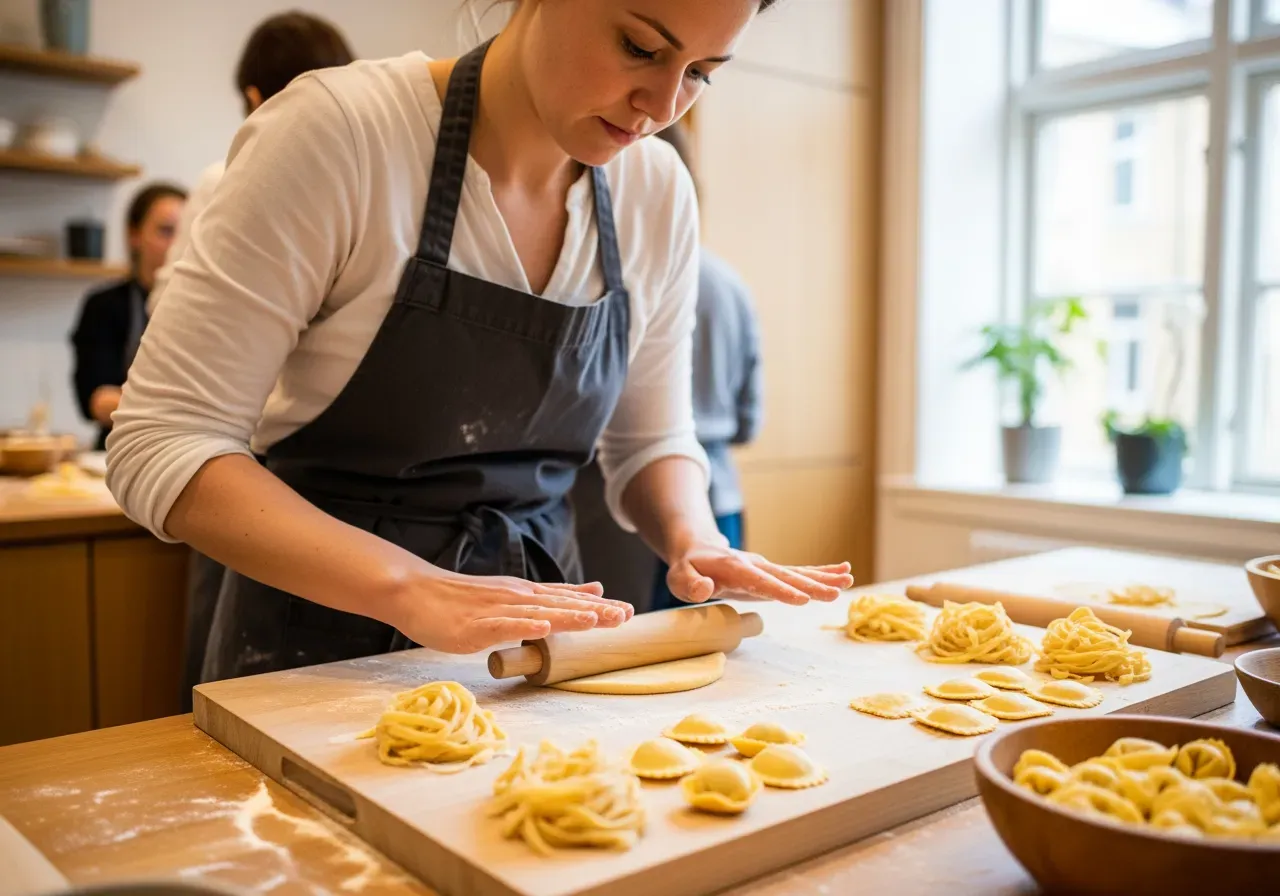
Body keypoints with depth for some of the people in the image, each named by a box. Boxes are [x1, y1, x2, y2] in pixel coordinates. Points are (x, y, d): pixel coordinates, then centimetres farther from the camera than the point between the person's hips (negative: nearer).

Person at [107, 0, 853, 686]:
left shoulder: (658, 193, -4)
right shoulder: (339, 130, -18)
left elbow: (651, 438, 7)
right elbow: (161, 446, -18)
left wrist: (695, 542, -14)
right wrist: (412, 587, -29)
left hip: (537, 632, 4)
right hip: (328, 643, -3)